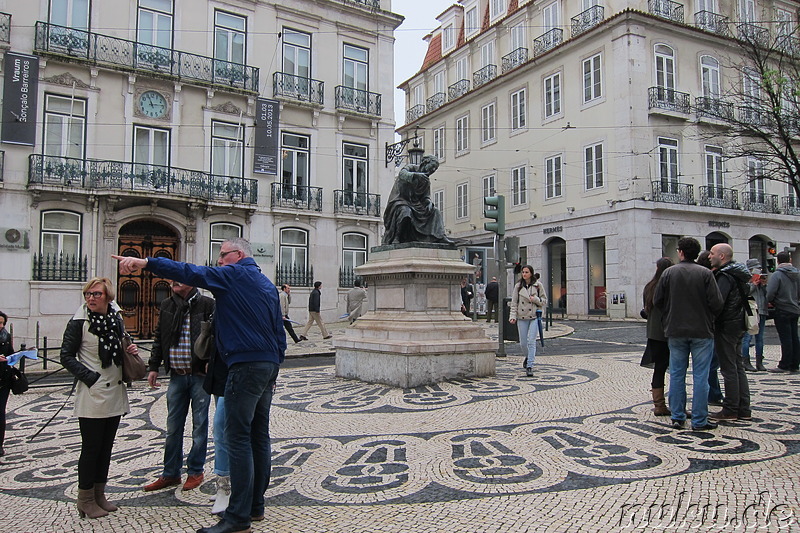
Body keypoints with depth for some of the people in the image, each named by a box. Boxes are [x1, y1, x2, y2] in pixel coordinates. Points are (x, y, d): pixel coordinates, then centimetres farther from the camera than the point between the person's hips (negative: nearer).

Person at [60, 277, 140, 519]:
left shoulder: (116, 319, 7)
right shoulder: (79, 322, -9)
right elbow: (66, 356, -8)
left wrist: (129, 350, 0)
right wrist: (90, 377, -16)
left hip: (115, 393, 6)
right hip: (92, 396, -5)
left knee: (106, 446, 13)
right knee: (91, 447, 2)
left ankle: (99, 495, 26)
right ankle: (86, 500, 16)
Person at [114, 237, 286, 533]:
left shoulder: (234, 275, -4)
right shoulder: (268, 284, 19)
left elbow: (191, 273, -18)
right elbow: (280, 333, 20)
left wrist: (146, 262, -20)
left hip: (245, 366, -9)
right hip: (268, 365, 9)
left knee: (238, 438, -6)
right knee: (259, 435, 13)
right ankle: (256, 505, 21)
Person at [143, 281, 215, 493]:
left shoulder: (207, 304, -8)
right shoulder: (167, 305, 8)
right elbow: (158, 338, 16)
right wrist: (153, 366, 13)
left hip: (200, 375, -5)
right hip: (176, 376, 5)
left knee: (199, 425, 6)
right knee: (173, 427, 12)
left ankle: (195, 471, 21)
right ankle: (170, 474, 24)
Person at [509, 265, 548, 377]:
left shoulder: (538, 285, 1)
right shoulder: (518, 286, 5)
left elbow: (544, 301, 7)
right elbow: (514, 302, 5)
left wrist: (536, 299, -12)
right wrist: (513, 316, -5)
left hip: (534, 317, -2)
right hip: (522, 317, 2)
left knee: (531, 341, -12)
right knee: (523, 342, 7)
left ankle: (530, 366, -9)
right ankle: (528, 357, 38)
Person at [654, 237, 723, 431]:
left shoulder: (669, 272, -2)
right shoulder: (705, 273, -7)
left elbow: (657, 301, -1)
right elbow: (717, 303, -11)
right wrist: (709, 318, 10)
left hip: (675, 331, 2)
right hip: (702, 331, -2)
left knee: (677, 374, 10)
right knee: (700, 376, 3)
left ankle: (677, 417, 14)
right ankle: (699, 420, 6)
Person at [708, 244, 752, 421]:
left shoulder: (725, 276, -17)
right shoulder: (739, 273, 15)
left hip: (726, 326, -10)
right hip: (739, 325, 10)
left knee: (729, 369, -3)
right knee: (738, 367, 13)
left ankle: (730, 410, 3)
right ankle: (744, 409, 17)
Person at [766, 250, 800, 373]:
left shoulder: (776, 275, -13)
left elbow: (770, 294, -19)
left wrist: (773, 303, 1)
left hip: (782, 311, -6)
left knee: (785, 339, -5)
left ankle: (784, 366, -1)